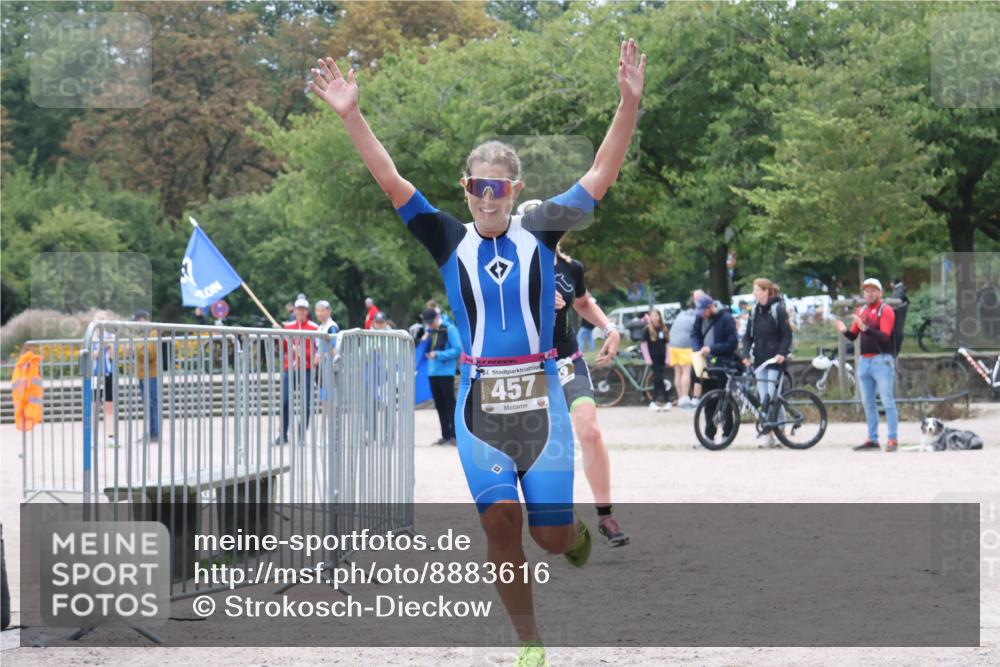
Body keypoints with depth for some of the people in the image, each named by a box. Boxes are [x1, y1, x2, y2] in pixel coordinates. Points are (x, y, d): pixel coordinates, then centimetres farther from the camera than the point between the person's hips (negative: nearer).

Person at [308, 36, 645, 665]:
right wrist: (352, 115, -13)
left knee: (551, 535, -2)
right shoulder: (451, 241, 3)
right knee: (501, 524, -8)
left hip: (540, 399, 0)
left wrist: (630, 102, -14)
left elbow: (602, 175, -3)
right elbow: (392, 181, -2)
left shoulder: (539, 231, 2)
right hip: (479, 403, 1)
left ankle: (578, 534, 36)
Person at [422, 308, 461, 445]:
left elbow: (457, 350, -13)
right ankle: (446, 435, 14)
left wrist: (438, 355, -18)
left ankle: (454, 435, -4)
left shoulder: (450, 329, -8)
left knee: (449, 404, -6)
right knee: (439, 405, 9)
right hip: (432, 372, 7)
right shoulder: (429, 330, 12)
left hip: (446, 371, -7)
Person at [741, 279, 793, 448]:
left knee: (773, 395, -11)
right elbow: (748, 336, 13)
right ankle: (769, 435, 6)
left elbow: (787, 334, -8)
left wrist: (782, 353, -21)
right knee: (763, 397, 3)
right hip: (759, 360, 6)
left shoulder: (778, 309, -6)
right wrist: (746, 354, -1)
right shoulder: (754, 311, 11)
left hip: (775, 359, -6)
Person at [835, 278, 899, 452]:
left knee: (887, 402, -8)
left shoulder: (885, 310, -5)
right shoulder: (861, 311, 15)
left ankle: (893, 440, -7)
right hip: (864, 360, 7)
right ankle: (872, 439, 13)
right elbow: (853, 336, 12)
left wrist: (865, 328, -29)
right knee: (868, 403, 8)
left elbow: (884, 336, -16)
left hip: (881, 360, -7)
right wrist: (844, 330, -10)